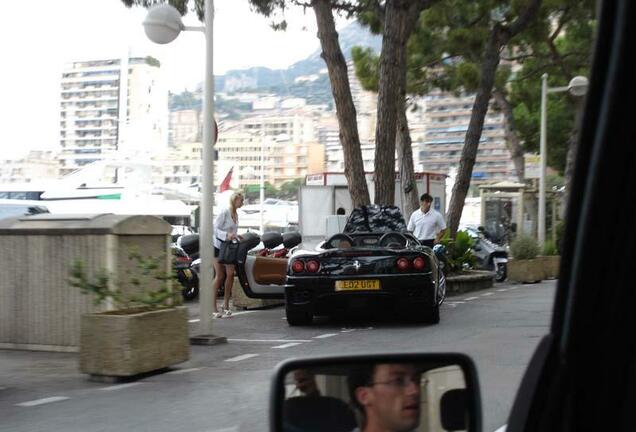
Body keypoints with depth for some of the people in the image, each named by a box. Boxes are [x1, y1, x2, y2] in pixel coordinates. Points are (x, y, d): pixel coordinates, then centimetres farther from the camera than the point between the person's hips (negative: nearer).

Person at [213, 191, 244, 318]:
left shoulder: (236, 214, 10)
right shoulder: (224, 213, -15)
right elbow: (215, 229, -17)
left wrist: (236, 236, 3)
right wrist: (227, 235, -29)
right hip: (218, 245, -7)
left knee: (230, 274, -4)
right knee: (219, 276, -5)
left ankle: (226, 305, 4)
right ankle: (213, 307, 3)